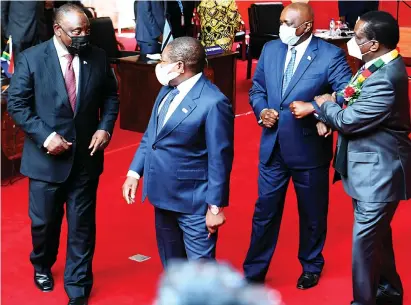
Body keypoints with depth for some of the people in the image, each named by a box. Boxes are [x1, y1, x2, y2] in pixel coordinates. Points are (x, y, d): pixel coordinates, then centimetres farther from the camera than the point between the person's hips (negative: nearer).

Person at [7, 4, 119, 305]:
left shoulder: (98, 57, -1)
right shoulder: (31, 58, -8)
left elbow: (111, 96, 9)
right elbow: (16, 104, -8)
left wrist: (105, 128, -7)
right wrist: (45, 136, -17)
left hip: (86, 156, 2)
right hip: (47, 157, -1)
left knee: (82, 224, 6)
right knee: (44, 221, 14)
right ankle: (42, 266, 45)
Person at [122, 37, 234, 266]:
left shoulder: (213, 102, -22)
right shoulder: (168, 90, 5)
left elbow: (219, 160, -19)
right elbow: (151, 134, 15)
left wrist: (215, 207, -17)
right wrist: (135, 172, 8)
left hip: (193, 201, -8)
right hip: (164, 194, 8)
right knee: (171, 262, 22)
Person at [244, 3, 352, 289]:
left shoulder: (331, 55, -12)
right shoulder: (270, 49, 3)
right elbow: (257, 89, 11)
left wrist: (314, 108, -26)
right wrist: (262, 111, -8)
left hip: (309, 149, -3)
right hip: (272, 147, 4)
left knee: (312, 213, 15)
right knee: (265, 211, 12)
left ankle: (311, 267, 38)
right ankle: (254, 272, 26)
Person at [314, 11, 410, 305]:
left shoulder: (385, 79, -29)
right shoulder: (381, 65, 3)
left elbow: (349, 120, -23)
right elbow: (357, 104, 8)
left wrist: (324, 105, -5)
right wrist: (330, 111, -9)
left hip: (379, 172, -10)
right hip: (374, 167, 10)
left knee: (364, 241, 1)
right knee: (378, 234, 23)